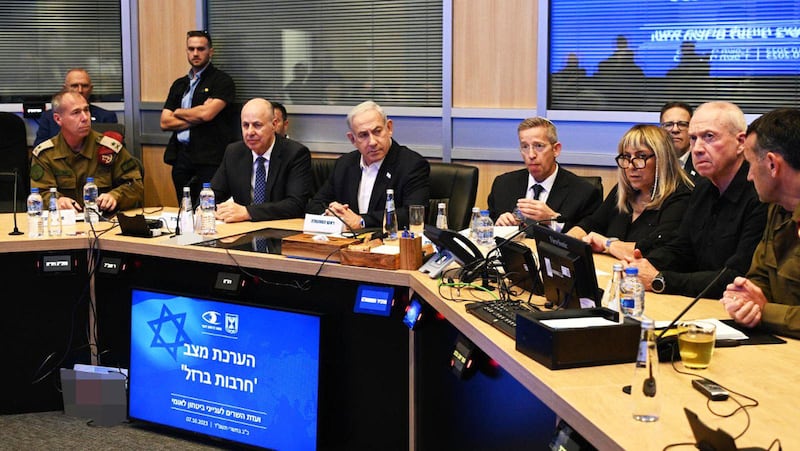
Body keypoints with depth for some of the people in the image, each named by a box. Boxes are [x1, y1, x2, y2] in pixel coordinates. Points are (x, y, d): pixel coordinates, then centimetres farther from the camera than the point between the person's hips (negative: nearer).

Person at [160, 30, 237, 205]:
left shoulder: (222, 81, 0)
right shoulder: (179, 84, 17)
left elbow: (206, 113, -14)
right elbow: (165, 122, 8)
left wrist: (178, 112, 4)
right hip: (181, 157, 6)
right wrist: (196, 118, -5)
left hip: (210, 159, -6)